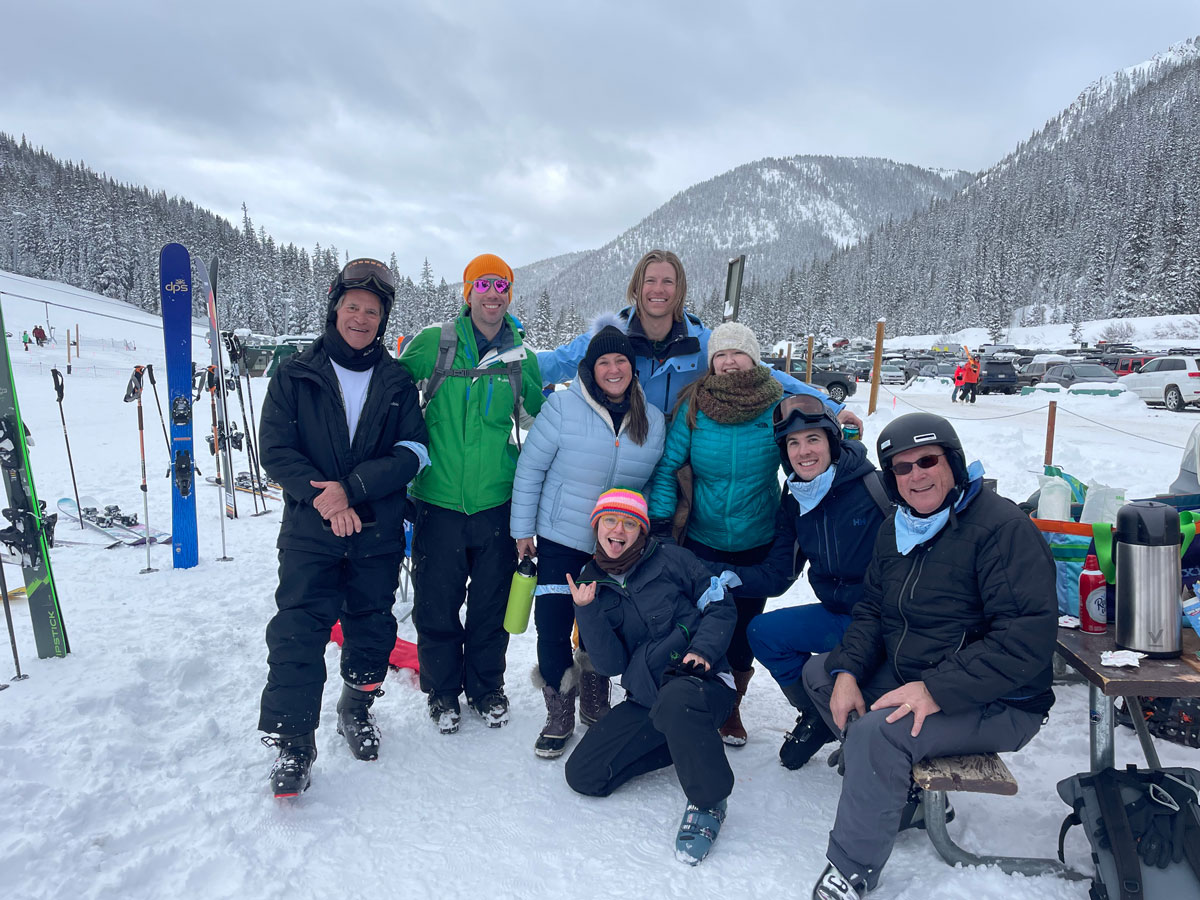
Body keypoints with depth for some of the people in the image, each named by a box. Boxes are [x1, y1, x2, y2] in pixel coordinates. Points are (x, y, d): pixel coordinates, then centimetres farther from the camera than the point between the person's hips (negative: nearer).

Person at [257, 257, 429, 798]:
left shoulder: (398, 383, 4)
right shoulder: (295, 376, 3)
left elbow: (412, 454, -5)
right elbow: (275, 450, -3)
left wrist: (352, 488, -18)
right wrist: (321, 493, -20)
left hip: (378, 534, 2)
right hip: (309, 531, -1)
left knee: (371, 628, 14)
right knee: (298, 635, -6)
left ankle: (356, 710, 38)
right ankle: (292, 747, 8)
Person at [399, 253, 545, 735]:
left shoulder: (523, 358, 5)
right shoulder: (433, 343, -2)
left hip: (496, 501, 1)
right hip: (439, 500, -1)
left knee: (492, 604, 12)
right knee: (437, 603, 8)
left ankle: (487, 686, 33)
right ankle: (442, 690, 30)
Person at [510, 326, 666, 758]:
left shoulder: (653, 421, 1)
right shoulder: (562, 406, -11)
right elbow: (530, 468, -7)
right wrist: (522, 529, -6)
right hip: (561, 541, -3)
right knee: (553, 627, -2)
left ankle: (595, 705, 37)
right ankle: (559, 717, 19)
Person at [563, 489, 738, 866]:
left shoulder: (668, 558, -2)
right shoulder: (590, 583, 7)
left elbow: (721, 606, 4)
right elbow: (611, 663, -1)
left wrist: (703, 650, -13)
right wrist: (587, 612, -15)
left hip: (702, 683, -5)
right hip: (644, 700, 5)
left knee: (676, 701, -40)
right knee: (582, 774, -5)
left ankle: (707, 803, -13)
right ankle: (690, 742, 10)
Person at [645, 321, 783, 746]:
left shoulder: (779, 407, -9)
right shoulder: (694, 405, -8)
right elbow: (667, 466, -6)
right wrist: (659, 521, -13)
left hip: (758, 545, 0)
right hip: (702, 541, 0)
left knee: (743, 629, 11)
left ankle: (731, 707, 34)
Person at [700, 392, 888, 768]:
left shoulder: (877, 487, -18)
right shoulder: (793, 504, 3)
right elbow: (774, 577, 1)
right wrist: (720, 576, -15)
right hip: (838, 614, 7)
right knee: (763, 632, -1)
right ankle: (818, 718, 20)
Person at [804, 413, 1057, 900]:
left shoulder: (1002, 526, -20)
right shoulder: (896, 530, 6)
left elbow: (1027, 637, -26)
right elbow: (872, 610, 11)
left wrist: (938, 691, -31)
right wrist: (847, 671, -8)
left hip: (997, 705, -9)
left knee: (878, 731, -29)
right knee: (819, 670, 7)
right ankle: (899, 788, 4)